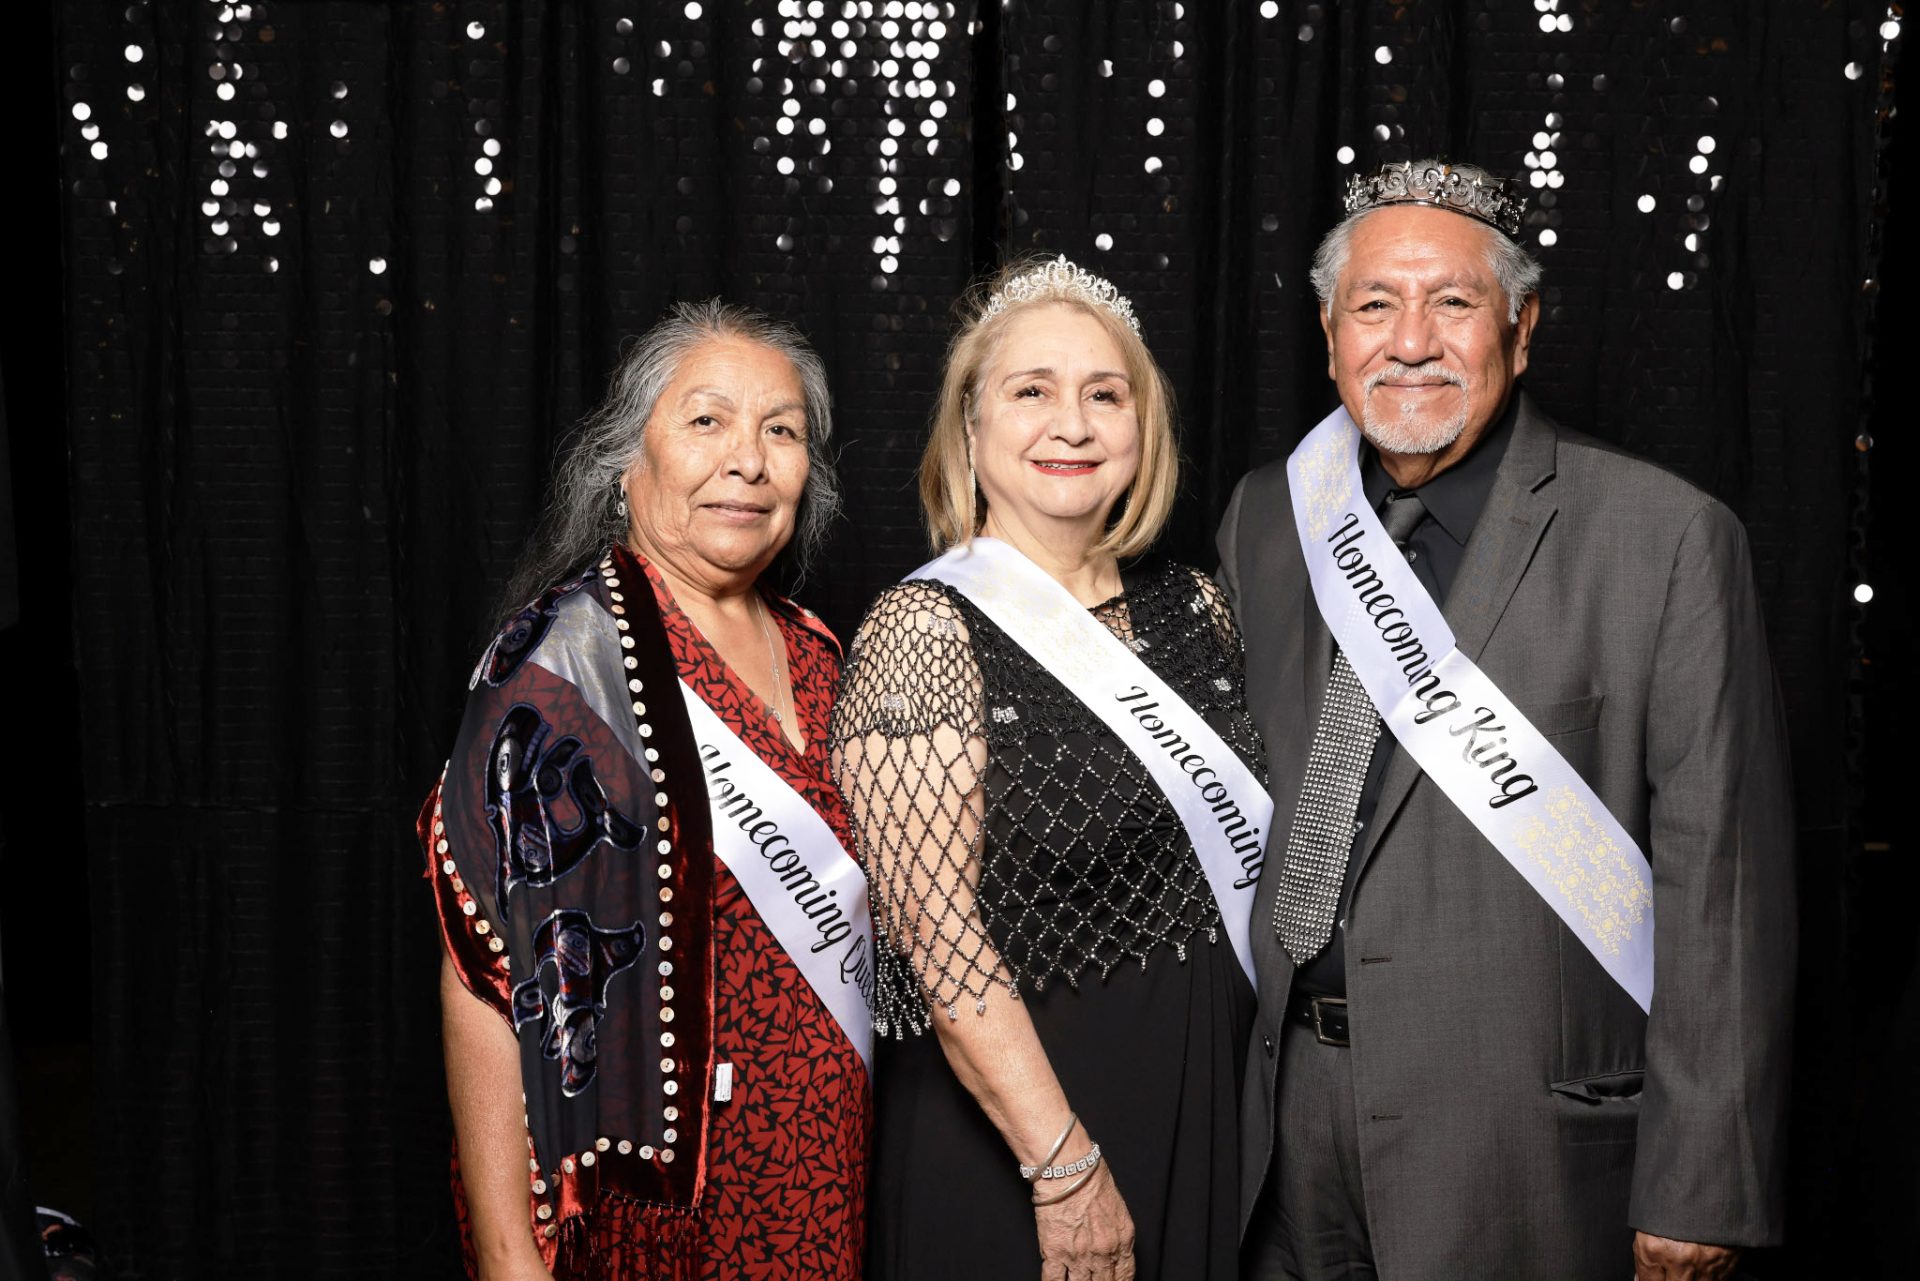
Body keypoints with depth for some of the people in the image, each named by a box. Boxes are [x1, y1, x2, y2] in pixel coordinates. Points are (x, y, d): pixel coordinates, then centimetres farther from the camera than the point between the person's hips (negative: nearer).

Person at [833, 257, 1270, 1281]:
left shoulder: (1192, 607, 4)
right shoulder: (925, 631, -15)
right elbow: (936, 930, -19)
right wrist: (1063, 1167, -20)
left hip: (1207, 1111, 6)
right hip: (1013, 1111, -6)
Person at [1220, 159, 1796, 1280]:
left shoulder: (1668, 538, -10)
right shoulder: (1264, 522, 6)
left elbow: (1724, 883, -11)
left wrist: (1701, 1189, -12)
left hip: (1525, 1145, -4)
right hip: (1287, 1112, 5)